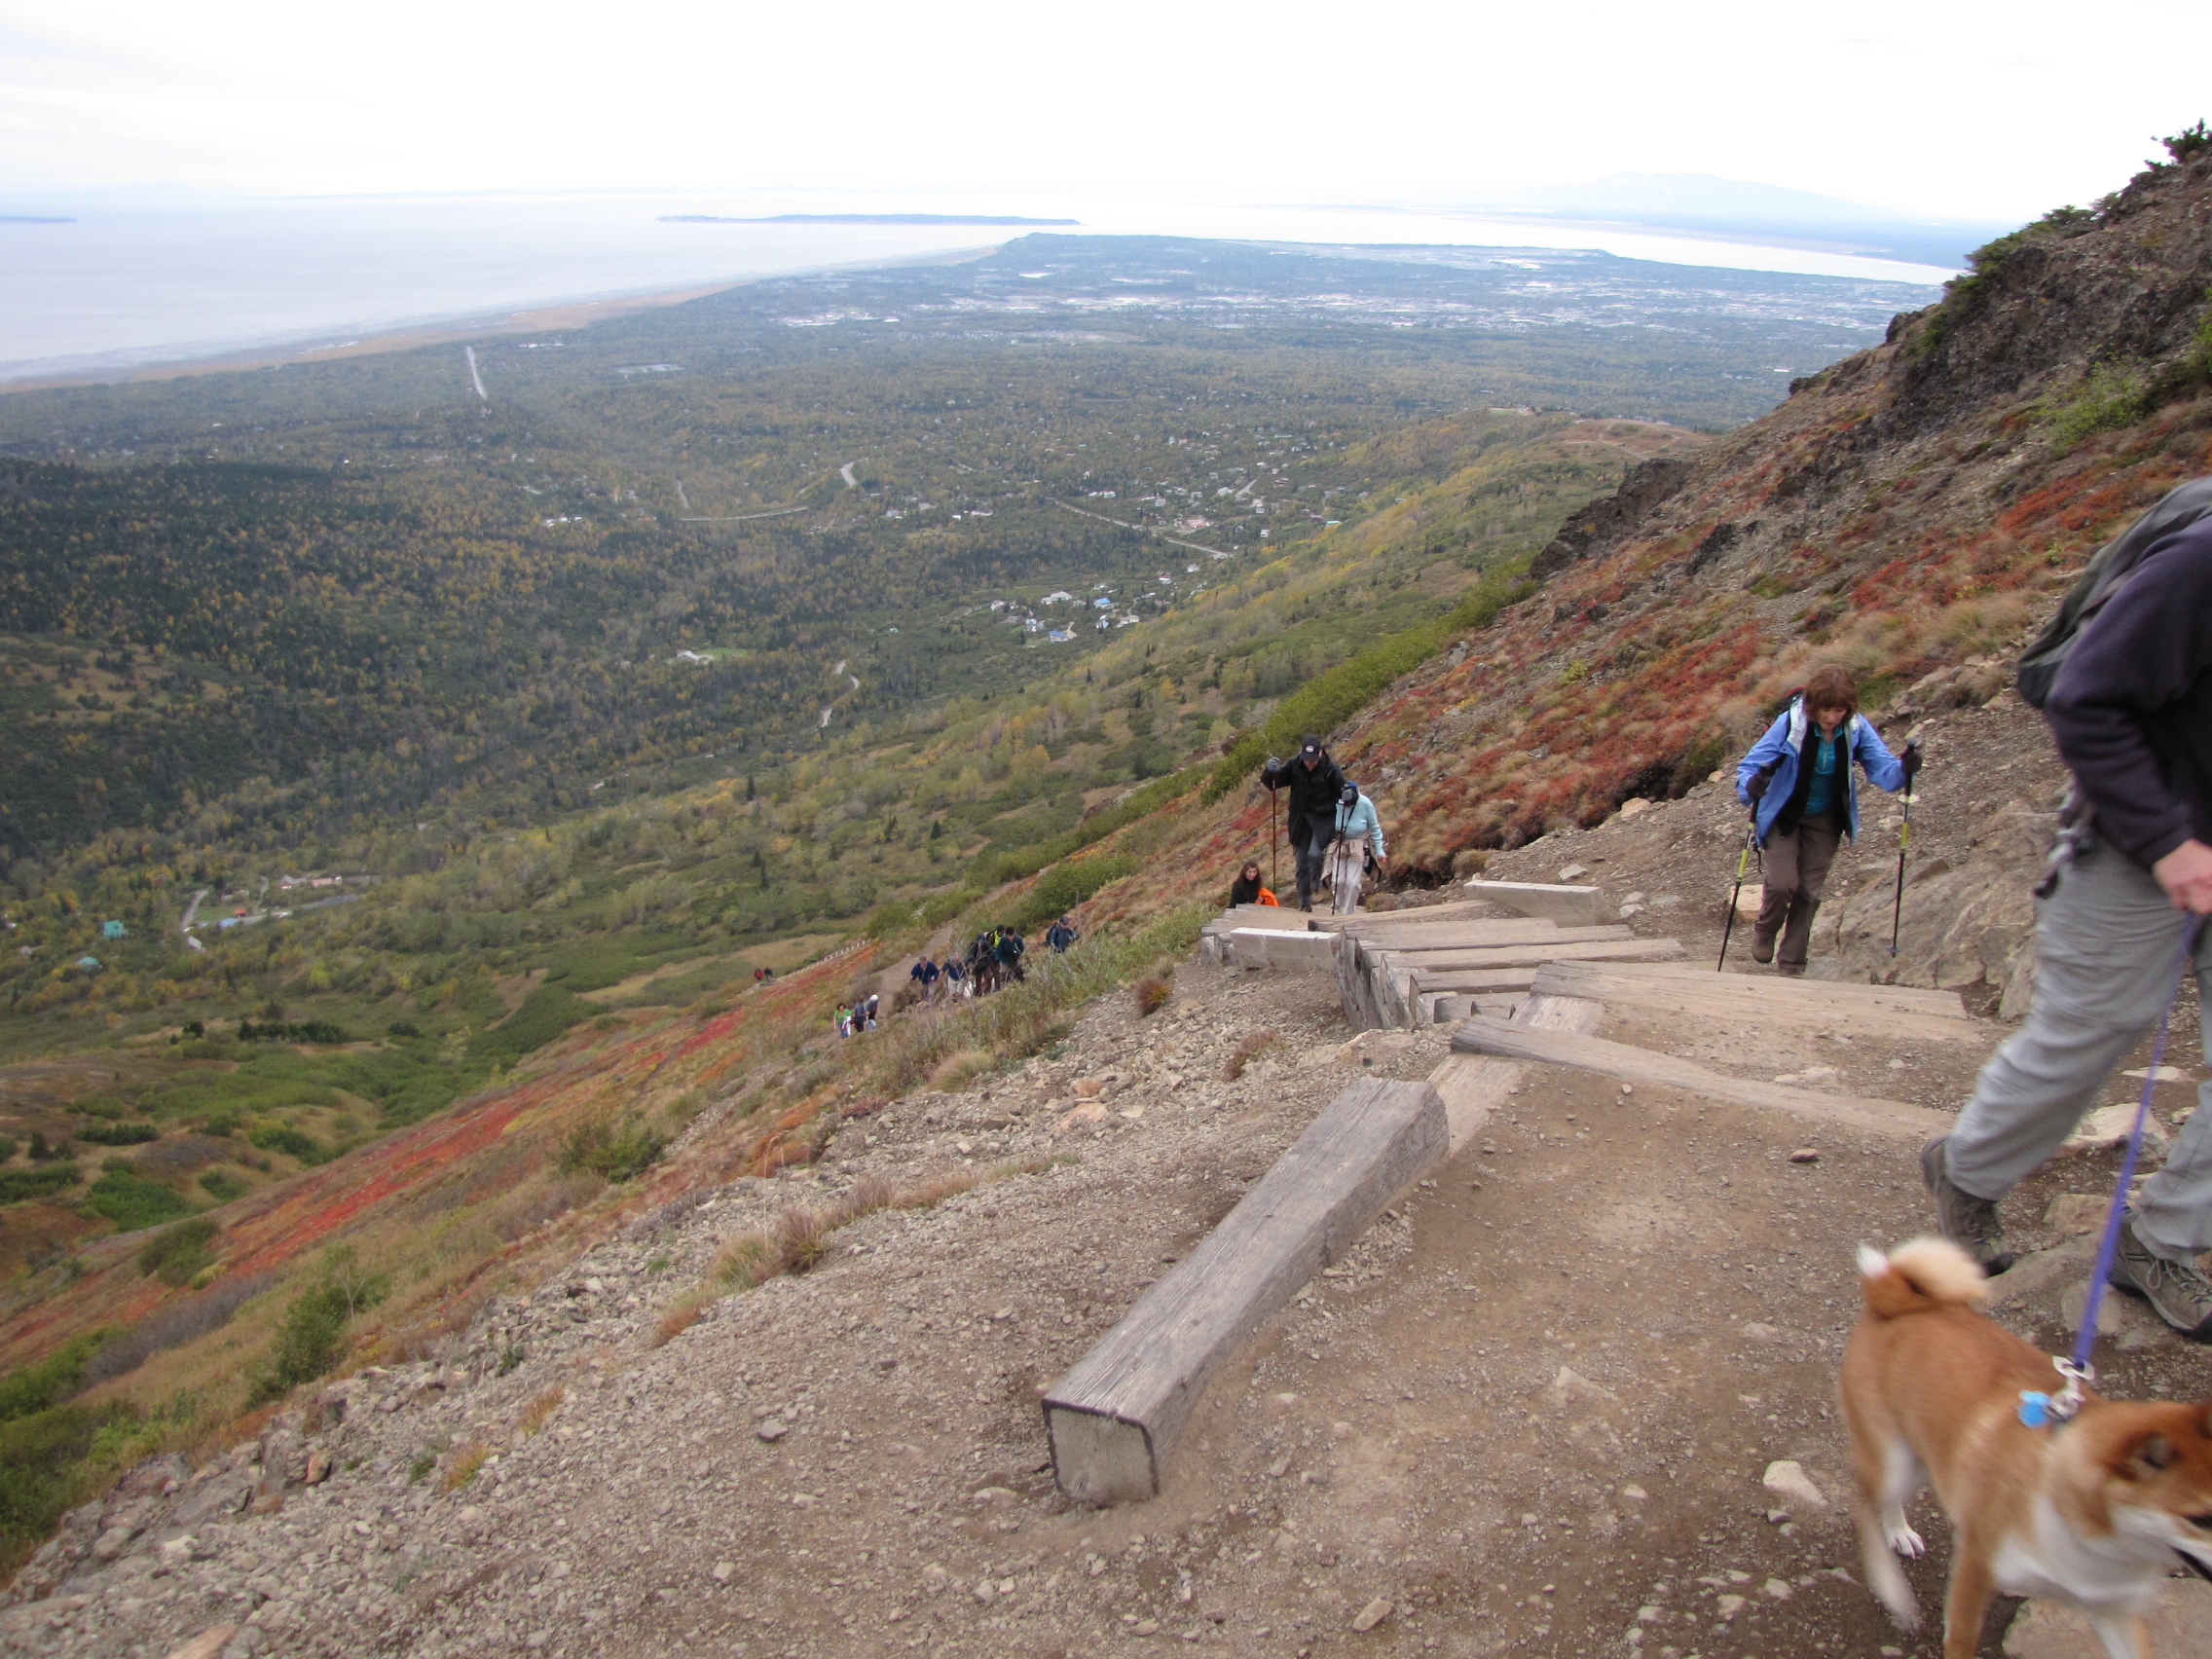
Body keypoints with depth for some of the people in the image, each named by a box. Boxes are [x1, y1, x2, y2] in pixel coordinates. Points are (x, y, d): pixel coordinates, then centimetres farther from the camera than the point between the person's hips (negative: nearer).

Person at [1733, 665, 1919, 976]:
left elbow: (1883, 768, -18)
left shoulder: (1857, 729, -16)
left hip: (1825, 819, 3)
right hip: (1783, 815, -3)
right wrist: (1750, 786, -48)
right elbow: (1751, 763, -25)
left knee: (1810, 891, 5)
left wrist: (1904, 769, -41)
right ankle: (1764, 933, 18)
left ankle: (1791, 963, 21)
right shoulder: (1790, 722, -24)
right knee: (1783, 883, -15)